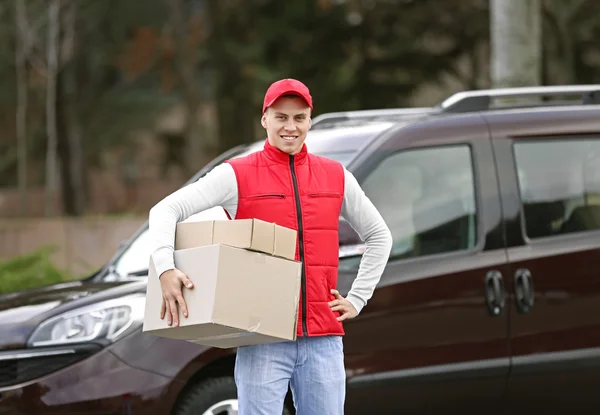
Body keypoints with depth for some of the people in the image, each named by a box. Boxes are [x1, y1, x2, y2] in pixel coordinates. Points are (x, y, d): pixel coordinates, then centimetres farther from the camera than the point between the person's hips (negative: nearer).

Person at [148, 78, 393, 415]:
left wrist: (357, 299, 13)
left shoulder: (335, 177, 11)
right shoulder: (238, 176, 1)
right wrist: (166, 269, -23)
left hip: (323, 341, 3)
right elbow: (166, 211, -5)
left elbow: (379, 236, 24)